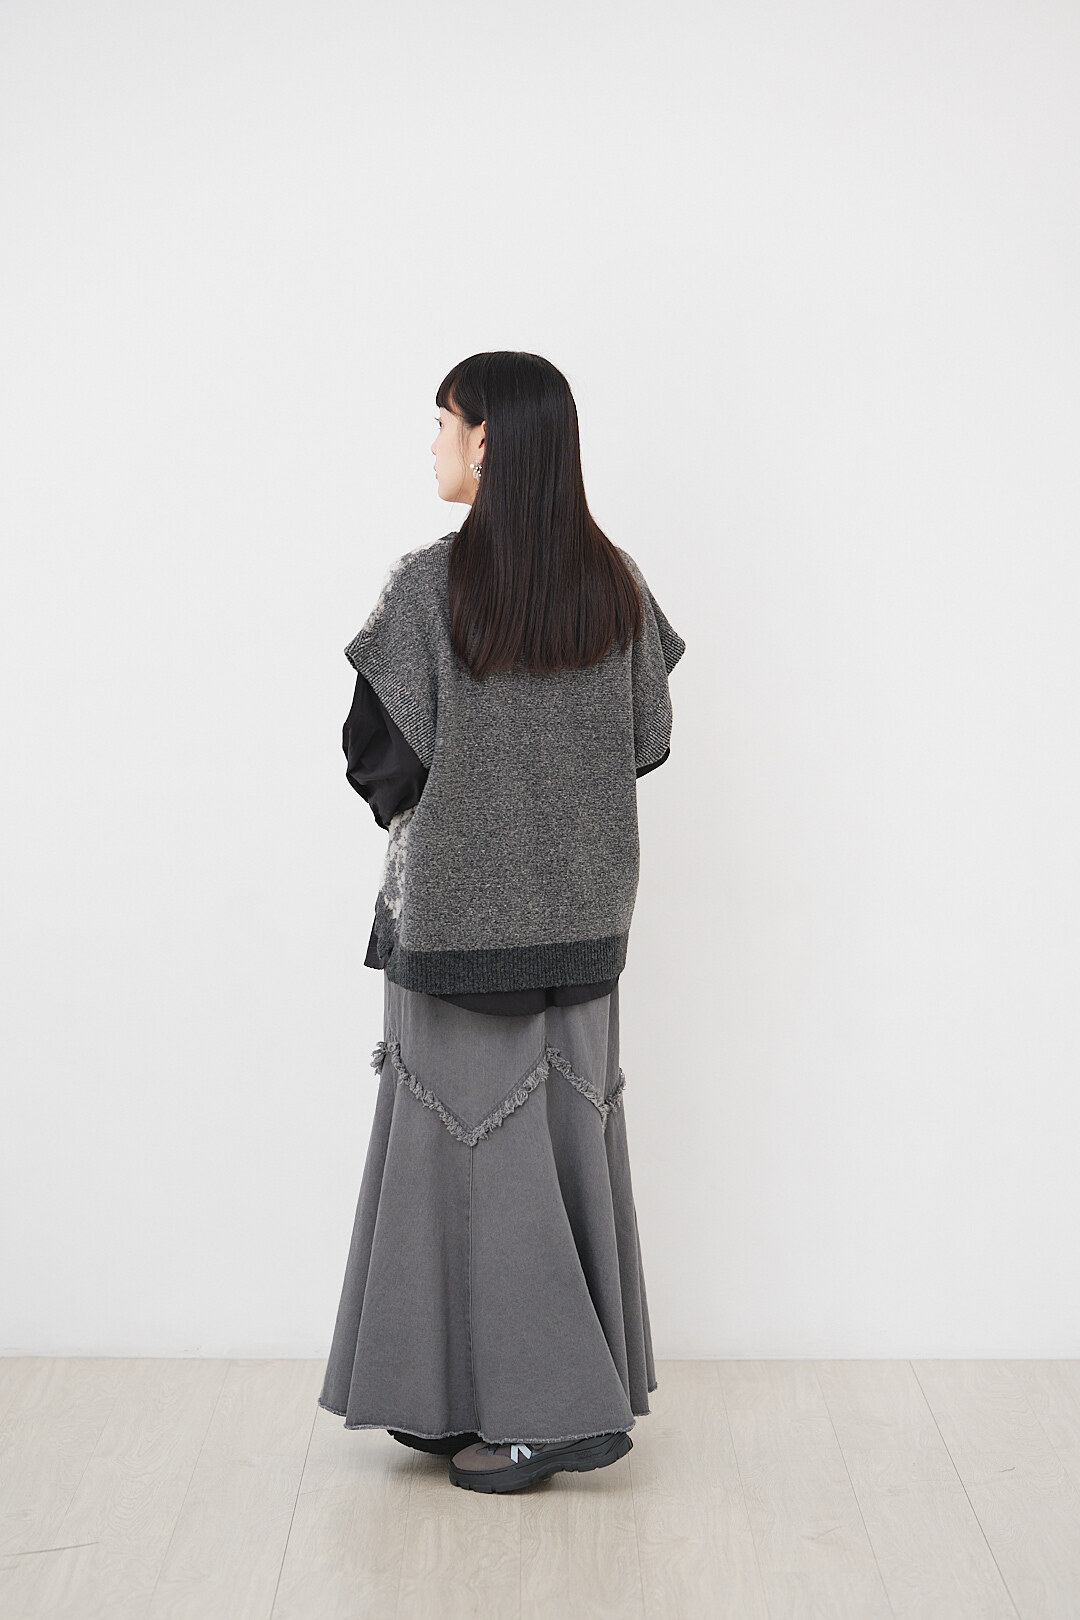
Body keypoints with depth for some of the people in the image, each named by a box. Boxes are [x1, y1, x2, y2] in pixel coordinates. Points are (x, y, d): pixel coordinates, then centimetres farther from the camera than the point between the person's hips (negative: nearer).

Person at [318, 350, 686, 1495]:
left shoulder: (430, 584, -15)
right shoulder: (616, 584, 0)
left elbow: (378, 754, -13)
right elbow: (648, 740, 6)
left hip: (459, 902, -5)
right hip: (582, 906, 5)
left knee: (476, 1136, 4)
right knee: (569, 1127, 14)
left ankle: (527, 1410, 7)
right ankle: (587, 1391, 23)